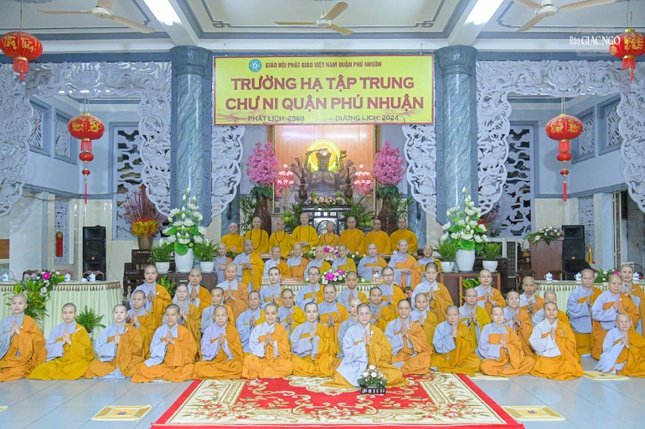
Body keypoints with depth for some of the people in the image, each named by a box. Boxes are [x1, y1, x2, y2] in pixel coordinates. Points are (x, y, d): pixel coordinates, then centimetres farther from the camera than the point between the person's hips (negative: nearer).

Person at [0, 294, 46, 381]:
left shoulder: (30, 321, 1)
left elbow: (39, 340, -7)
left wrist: (20, 332, -13)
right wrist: (10, 333, -15)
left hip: (22, 360, -2)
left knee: (18, 371, -24)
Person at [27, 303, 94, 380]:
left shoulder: (80, 330, 2)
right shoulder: (56, 329, 8)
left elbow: (85, 350, -4)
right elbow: (48, 347, 4)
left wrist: (70, 341, -13)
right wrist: (61, 343, -13)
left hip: (76, 361, -1)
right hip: (58, 361, 1)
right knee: (41, 369, -25)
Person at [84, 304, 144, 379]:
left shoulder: (132, 331, 3)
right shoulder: (107, 330, 6)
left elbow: (137, 349, -4)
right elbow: (98, 349, -2)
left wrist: (122, 342, -14)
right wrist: (113, 343, -16)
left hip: (127, 360, -1)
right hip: (110, 360, 1)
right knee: (93, 367, -23)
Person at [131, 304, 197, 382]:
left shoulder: (184, 331, -3)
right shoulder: (160, 330, 2)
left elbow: (191, 350, -9)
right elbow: (153, 349, 1)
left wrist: (174, 342, -15)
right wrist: (165, 343, -16)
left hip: (180, 364, -1)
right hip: (163, 363, 1)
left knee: (188, 370, -33)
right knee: (144, 368, -19)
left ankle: (160, 375, -14)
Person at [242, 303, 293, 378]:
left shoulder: (281, 329, 3)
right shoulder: (258, 329, 2)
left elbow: (286, 351, -2)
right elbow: (252, 349, -3)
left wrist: (274, 343, -15)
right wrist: (264, 344, -18)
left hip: (277, 361, 1)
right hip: (260, 359, -1)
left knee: (288, 365, -31)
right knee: (248, 360, -31)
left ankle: (259, 373, -17)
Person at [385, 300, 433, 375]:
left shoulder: (415, 326, 10)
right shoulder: (391, 325, 4)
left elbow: (423, 343, -3)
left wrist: (408, 335, -13)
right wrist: (401, 334, -14)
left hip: (411, 357, 4)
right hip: (395, 356, -3)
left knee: (426, 357, -28)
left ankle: (399, 367, -25)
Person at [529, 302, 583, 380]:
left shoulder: (564, 327, 7)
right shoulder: (539, 326, -1)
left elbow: (571, 345, 3)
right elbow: (535, 344, -11)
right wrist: (550, 338, -17)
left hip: (561, 357, 2)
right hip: (545, 358, -2)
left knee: (571, 370, -21)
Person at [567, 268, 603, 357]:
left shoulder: (598, 293, 5)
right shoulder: (575, 293, -2)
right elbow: (572, 309, -12)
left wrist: (592, 305, -19)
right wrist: (585, 304, -19)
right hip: (580, 329, -2)